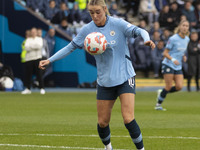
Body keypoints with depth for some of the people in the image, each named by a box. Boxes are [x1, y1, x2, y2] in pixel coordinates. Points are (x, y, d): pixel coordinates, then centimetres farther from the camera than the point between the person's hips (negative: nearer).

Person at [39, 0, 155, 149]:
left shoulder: (117, 24, -11)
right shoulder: (87, 29, -1)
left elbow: (139, 31, -20)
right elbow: (70, 47, 6)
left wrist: (147, 39, -42)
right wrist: (49, 60, 0)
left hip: (125, 77, -4)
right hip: (105, 80, 4)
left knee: (128, 119, -16)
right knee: (102, 122, 8)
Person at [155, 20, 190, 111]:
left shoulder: (187, 39, 7)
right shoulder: (173, 39, -13)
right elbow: (165, 53, -11)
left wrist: (183, 56, 2)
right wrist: (173, 59, -28)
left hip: (178, 67, 6)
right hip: (168, 65, -6)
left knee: (179, 86, -7)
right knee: (169, 87, -9)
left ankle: (161, 93, 18)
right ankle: (158, 105, 7)